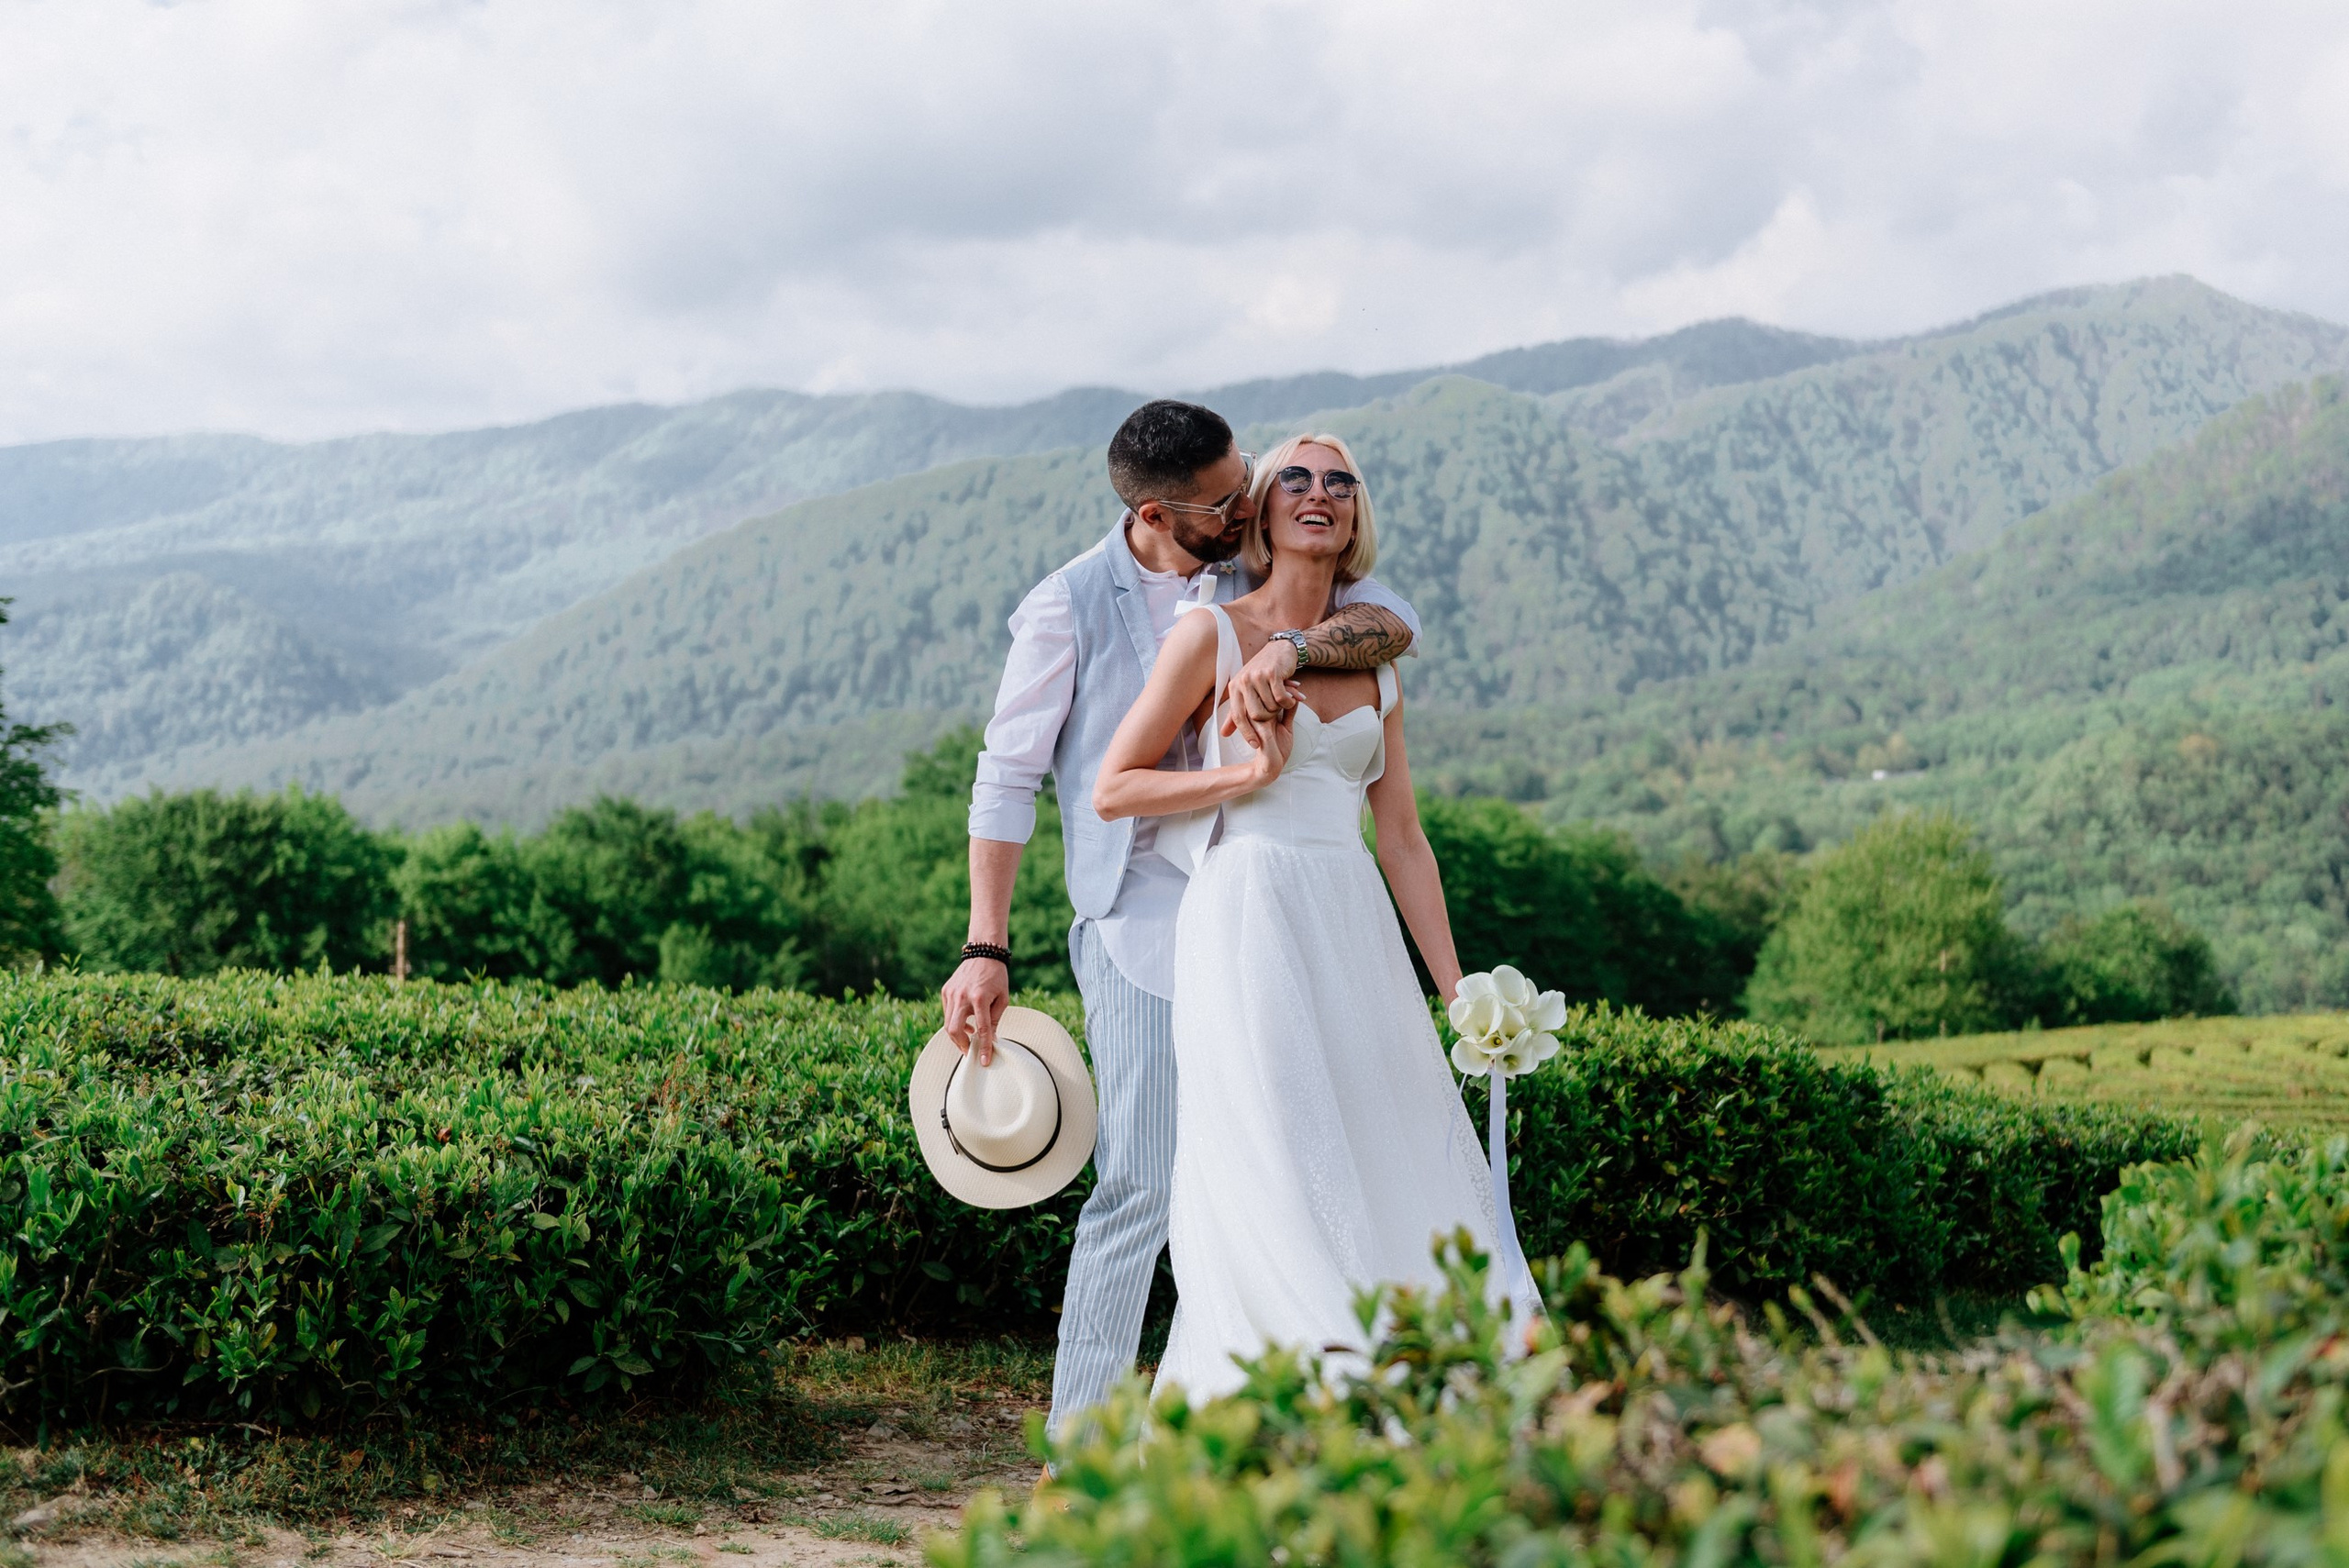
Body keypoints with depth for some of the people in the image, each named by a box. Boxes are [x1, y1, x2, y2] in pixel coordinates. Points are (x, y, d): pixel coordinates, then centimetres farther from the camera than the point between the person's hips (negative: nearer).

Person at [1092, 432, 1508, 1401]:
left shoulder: (1372, 665, 16)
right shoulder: (1212, 636, 2)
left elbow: (1402, 837, 16)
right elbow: (1113, 791, 1)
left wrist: (1455, 992, 12)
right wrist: (1248, 773, -8)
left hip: (1356, 930, 6)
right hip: (1248, 918, -5)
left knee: (1396, 1160, 0)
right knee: (1279, 1150, -16)